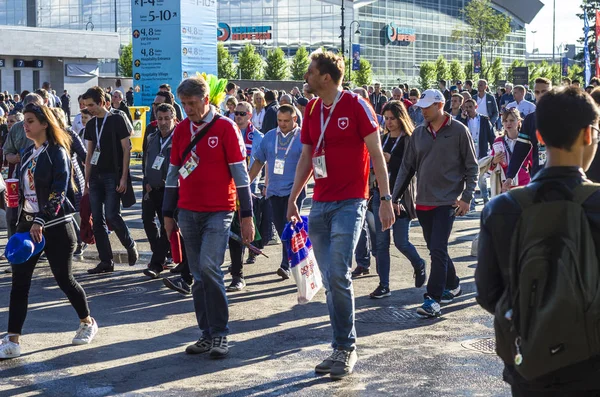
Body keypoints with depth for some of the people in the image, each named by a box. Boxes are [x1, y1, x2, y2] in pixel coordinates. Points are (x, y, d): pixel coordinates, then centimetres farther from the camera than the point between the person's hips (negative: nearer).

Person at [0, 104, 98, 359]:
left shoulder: (57, 153, -9)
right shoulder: (28, 153, 12)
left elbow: (59, 192, -17)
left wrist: (40, 222, -24)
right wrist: (24, 221, 13)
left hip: (55, 226, -6)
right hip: (28, 224, 6)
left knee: (64, 279, 5)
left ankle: (87, 322, 28)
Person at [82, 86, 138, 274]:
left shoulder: (116, 120, -4)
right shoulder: (91, 125, 13)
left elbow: (126, 149, -7)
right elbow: (89, 154, 16)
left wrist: (124, 178, -13)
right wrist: (86, 182, 11)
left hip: (113, 176, -6)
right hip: (96, 177, 6)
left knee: (112, 216, -14)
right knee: (97, 221, 3)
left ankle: (130, 246, 11)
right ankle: (106, 262, 8)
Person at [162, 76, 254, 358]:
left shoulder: (225, 128, -4)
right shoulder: (181, 130, 10)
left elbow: (240, 174, -5)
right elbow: (173, 173, 16)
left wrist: (246, 216, -8)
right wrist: (168, 214, 14)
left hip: (219, 212, -5)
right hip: (188, 213, 5)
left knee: (209, 266, -18)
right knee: (199, 276, 7)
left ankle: (220, 334, -8)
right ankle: (208, 334, 15)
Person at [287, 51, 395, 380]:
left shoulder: (356, 105, -7)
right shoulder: (311, 110, 10)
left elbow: (376, 153, -6)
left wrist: (385, 198, -10)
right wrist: (292, 198, 13)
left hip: (350, 203, -6)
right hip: (320, 204, 6)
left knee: (338, 275, -14)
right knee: (330, 281, 6)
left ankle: (345, 347, 1)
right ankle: (344, 347, 16)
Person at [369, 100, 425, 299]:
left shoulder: (409, 140, -8)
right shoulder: (384, 138, 12)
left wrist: (389, 159, -21)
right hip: (381, 193, 6)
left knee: (400, 241, 0)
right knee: (381, 241, 3)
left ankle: (419, 265, 31)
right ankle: (384, 285, 8)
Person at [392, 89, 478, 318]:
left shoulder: (458, 131, -4)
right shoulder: (419, 133, 9)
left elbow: (472, 167, -2)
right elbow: (407, 167, 12)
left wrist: (466, 197, -9)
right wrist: (394, 198, 9)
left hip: (447, 202, -5)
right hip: (423, 202, 5)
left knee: (438, 250, -12)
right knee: (435, 249, 14)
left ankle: (433, 299, -10)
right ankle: (452, 285, 32)